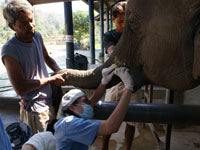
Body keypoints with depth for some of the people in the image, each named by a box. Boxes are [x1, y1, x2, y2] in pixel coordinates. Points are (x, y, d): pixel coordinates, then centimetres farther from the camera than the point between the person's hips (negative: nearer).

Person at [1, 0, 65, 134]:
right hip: (34, 109, -6)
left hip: (50, 101, 7)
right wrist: (51, 79, -17)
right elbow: (20, 88, -23)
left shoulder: (37, 36, 1)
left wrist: (60, 73, 1)